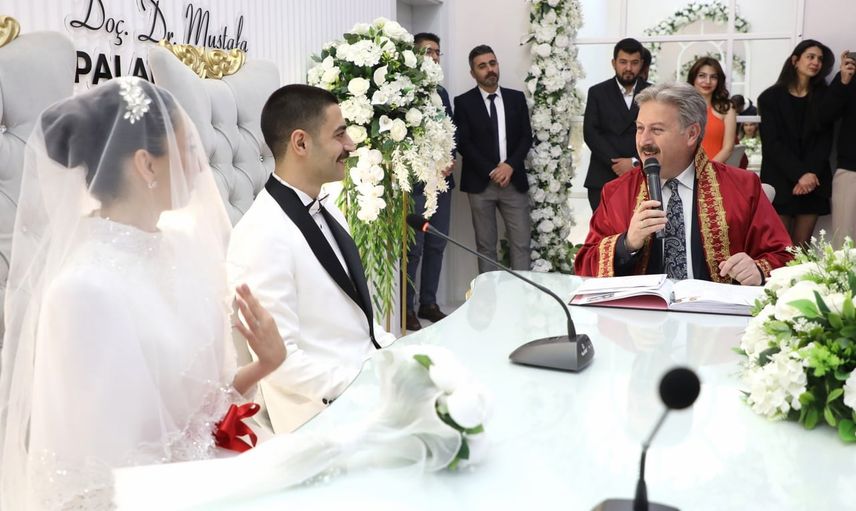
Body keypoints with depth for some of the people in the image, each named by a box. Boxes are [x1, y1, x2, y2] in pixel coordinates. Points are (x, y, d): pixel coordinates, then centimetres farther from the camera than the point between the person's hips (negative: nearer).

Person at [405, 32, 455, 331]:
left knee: (436, 246, 10)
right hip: (415, 181, -7)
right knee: (413, 248, -5)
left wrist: (450, 160, 2)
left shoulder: (441, 93, 17)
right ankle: (406, 308, 4)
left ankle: (429, 303, 19)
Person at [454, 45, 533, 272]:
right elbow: (463, 143, -5)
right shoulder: (463, 102, 1)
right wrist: (491, 171, -12)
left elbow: (526, 137, 6)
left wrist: (510, 165, -11)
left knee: (521, 244, 0)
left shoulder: (516, 98, 10)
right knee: (485, 246, 4)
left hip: (514, 180, 2)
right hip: (480, 183, -2)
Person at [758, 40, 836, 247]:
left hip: (813, 182, 3)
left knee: (802, 248, 1)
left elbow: (825, 139, 3)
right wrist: (800, 174, -16)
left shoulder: (823, 96, 11)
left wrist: (812, 174, -12)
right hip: (780, 182, -2)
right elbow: (772, 143, -6)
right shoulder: (770, 97, 2)